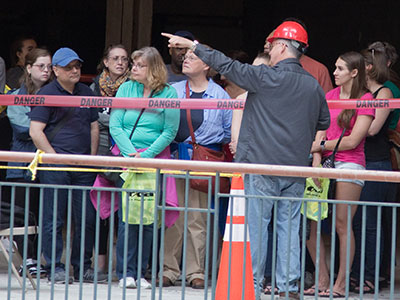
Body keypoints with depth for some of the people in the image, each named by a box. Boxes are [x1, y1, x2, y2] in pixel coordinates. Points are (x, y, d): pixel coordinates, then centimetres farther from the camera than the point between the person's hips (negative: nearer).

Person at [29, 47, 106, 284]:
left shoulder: (87, 93, 15)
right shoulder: (47, 94, -2)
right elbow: (36, 131, -7)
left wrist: (92, 158, 10)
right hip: (55, 166, -5)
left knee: (88, 218, 4)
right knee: (54, 218, -2)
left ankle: (83, 267, 13)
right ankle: (54, 268, 4)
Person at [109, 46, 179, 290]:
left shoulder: (168, 94, 1)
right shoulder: (126, 89, 7)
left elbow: (170, 131, -2)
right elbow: (115, 126, 3)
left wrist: (146, 155, -11)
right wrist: (131, 154, -9)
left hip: (155, 158, -1)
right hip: (126, 157, 1)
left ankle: (140, 272, 3)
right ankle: (126, 272, -3)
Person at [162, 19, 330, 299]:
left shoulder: (266, 77, -9)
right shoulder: (313, 85, 6)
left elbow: (227, 65, -6)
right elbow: (324, 121, 18)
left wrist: (193, 45, 3)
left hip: (262, 164, -5)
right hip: (296, 169, 5)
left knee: (257, 225, 0)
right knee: (289, 226, 7)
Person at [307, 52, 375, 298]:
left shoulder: (365, 100, -3)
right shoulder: (331, 96, 16)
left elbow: (352, 141, -8)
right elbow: (320, 131, 9)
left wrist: (322, 145, -1)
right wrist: (317, 160, -4)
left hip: (350, 164, -6)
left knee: (343, 224, -7)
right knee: (310, 223, -2)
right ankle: (322, 280, 8)